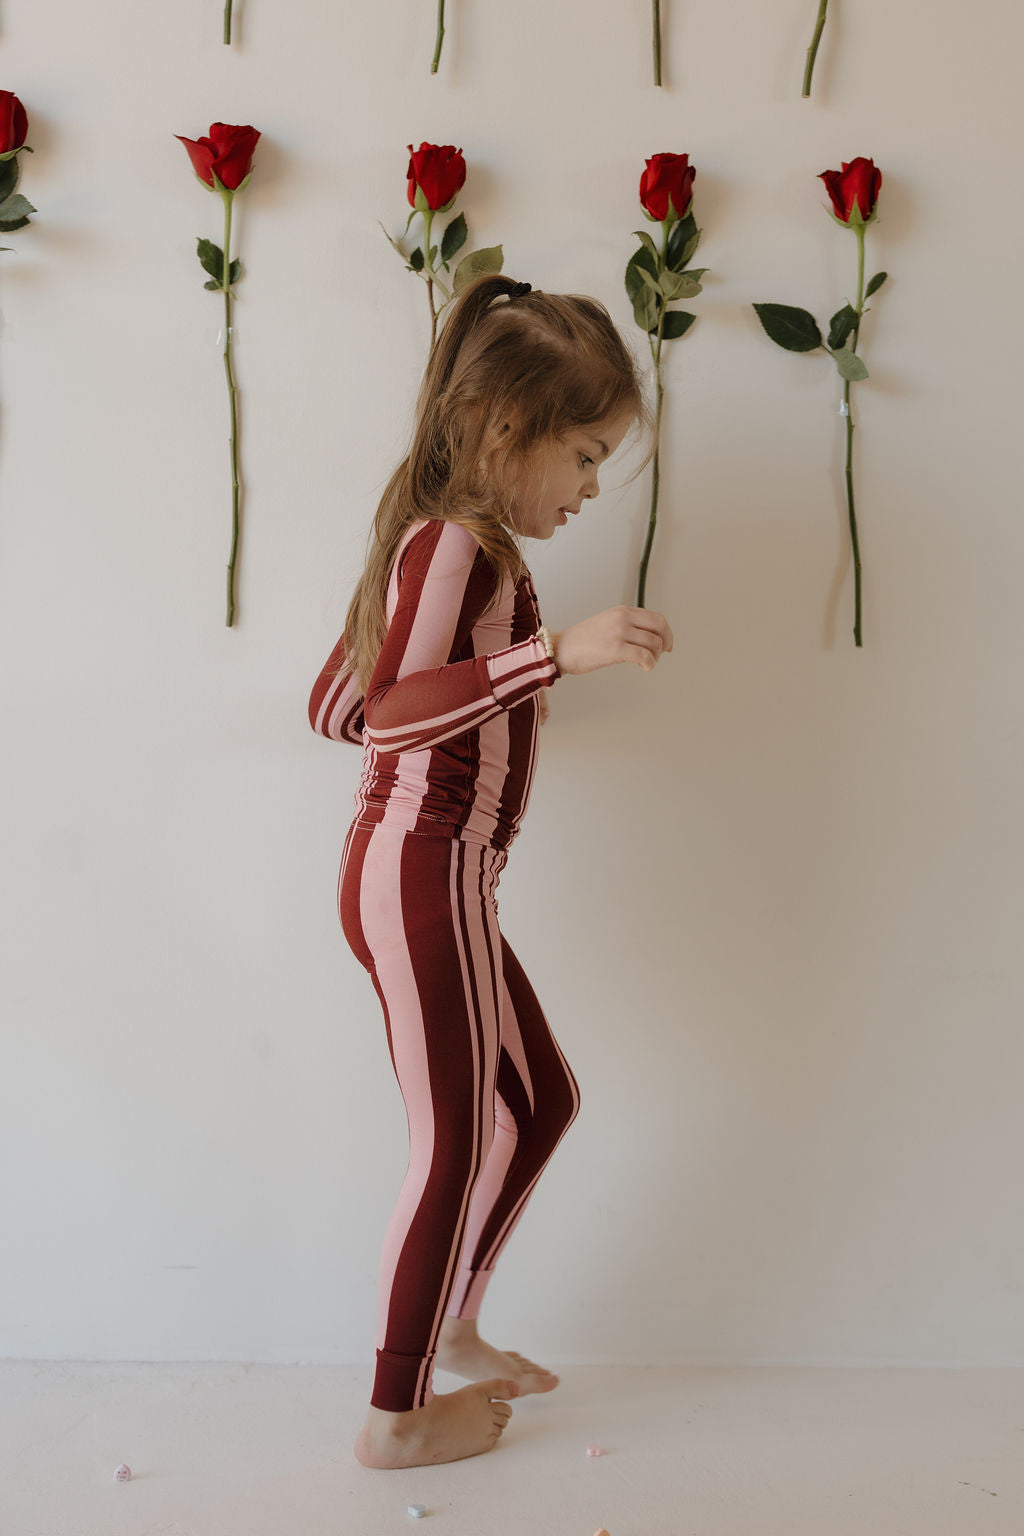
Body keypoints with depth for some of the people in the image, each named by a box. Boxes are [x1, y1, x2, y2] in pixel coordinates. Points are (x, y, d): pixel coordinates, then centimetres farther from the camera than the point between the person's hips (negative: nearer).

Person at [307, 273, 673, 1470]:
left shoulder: (433, 542, 16)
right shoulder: (459, 543, -15)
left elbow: (334, 704, 18)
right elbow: (391, 710, -28)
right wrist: (554, 651, -33)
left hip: (424, 877, 10)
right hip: (424, 873, -10)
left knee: (541, 1100, 19)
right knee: (459, 1143, 1)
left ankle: (451, 1328, 35)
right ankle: (398, 1416, 18)